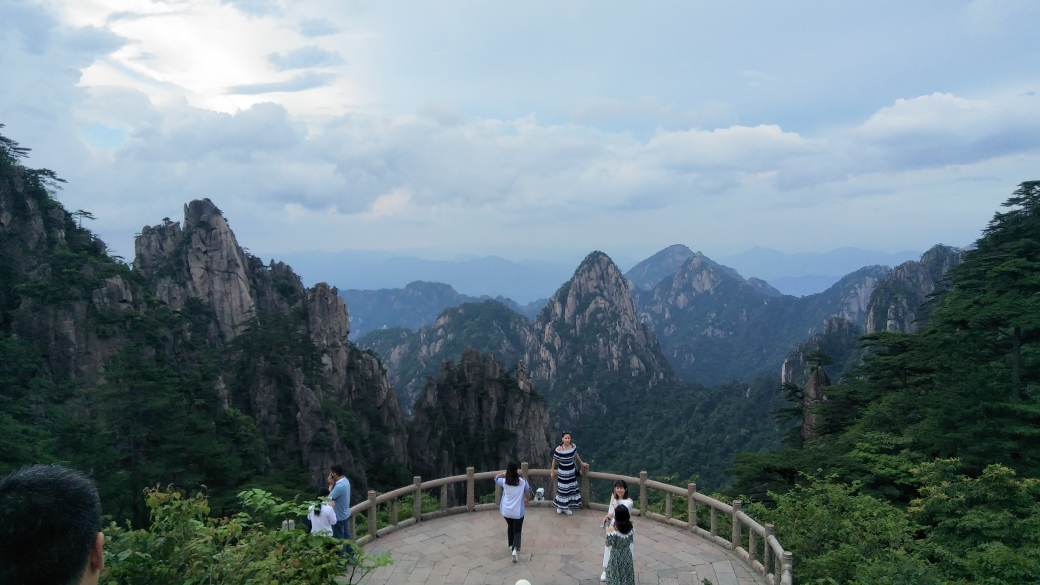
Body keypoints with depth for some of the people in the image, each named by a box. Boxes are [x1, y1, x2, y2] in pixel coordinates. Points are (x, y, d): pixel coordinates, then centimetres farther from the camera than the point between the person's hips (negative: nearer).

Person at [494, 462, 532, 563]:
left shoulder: (504, 481, -10)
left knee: (510, 526, 28)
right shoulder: (523, 481, -11)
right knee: (517, 530, 9)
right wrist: (526, 502, 20)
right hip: (518, 512, -2)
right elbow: (528, 495, 1)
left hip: (506, 511, 2)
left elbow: (496, 478, 12)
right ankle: (515, 549, -13)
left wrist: (504, 474, 14)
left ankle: (511, 546, 35)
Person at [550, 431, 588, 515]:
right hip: (562, 472, -5)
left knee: (571, 489, 14)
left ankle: (566, 507, 30)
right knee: (562, 489, 6)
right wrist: (552, 471, -2)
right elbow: (554, 460, -10)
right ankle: (559, 506, 28)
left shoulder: (573, 446, -12)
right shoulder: (558, 449, -24)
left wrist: (581, 463, 19)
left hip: (571, 471, 5)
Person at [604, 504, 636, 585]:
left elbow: (607, 544, -11)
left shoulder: (611, 529, -25)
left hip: (616, 558, -3)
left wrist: (607, 531, 5)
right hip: (627, 557, 3)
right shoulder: (631, 528, -13)